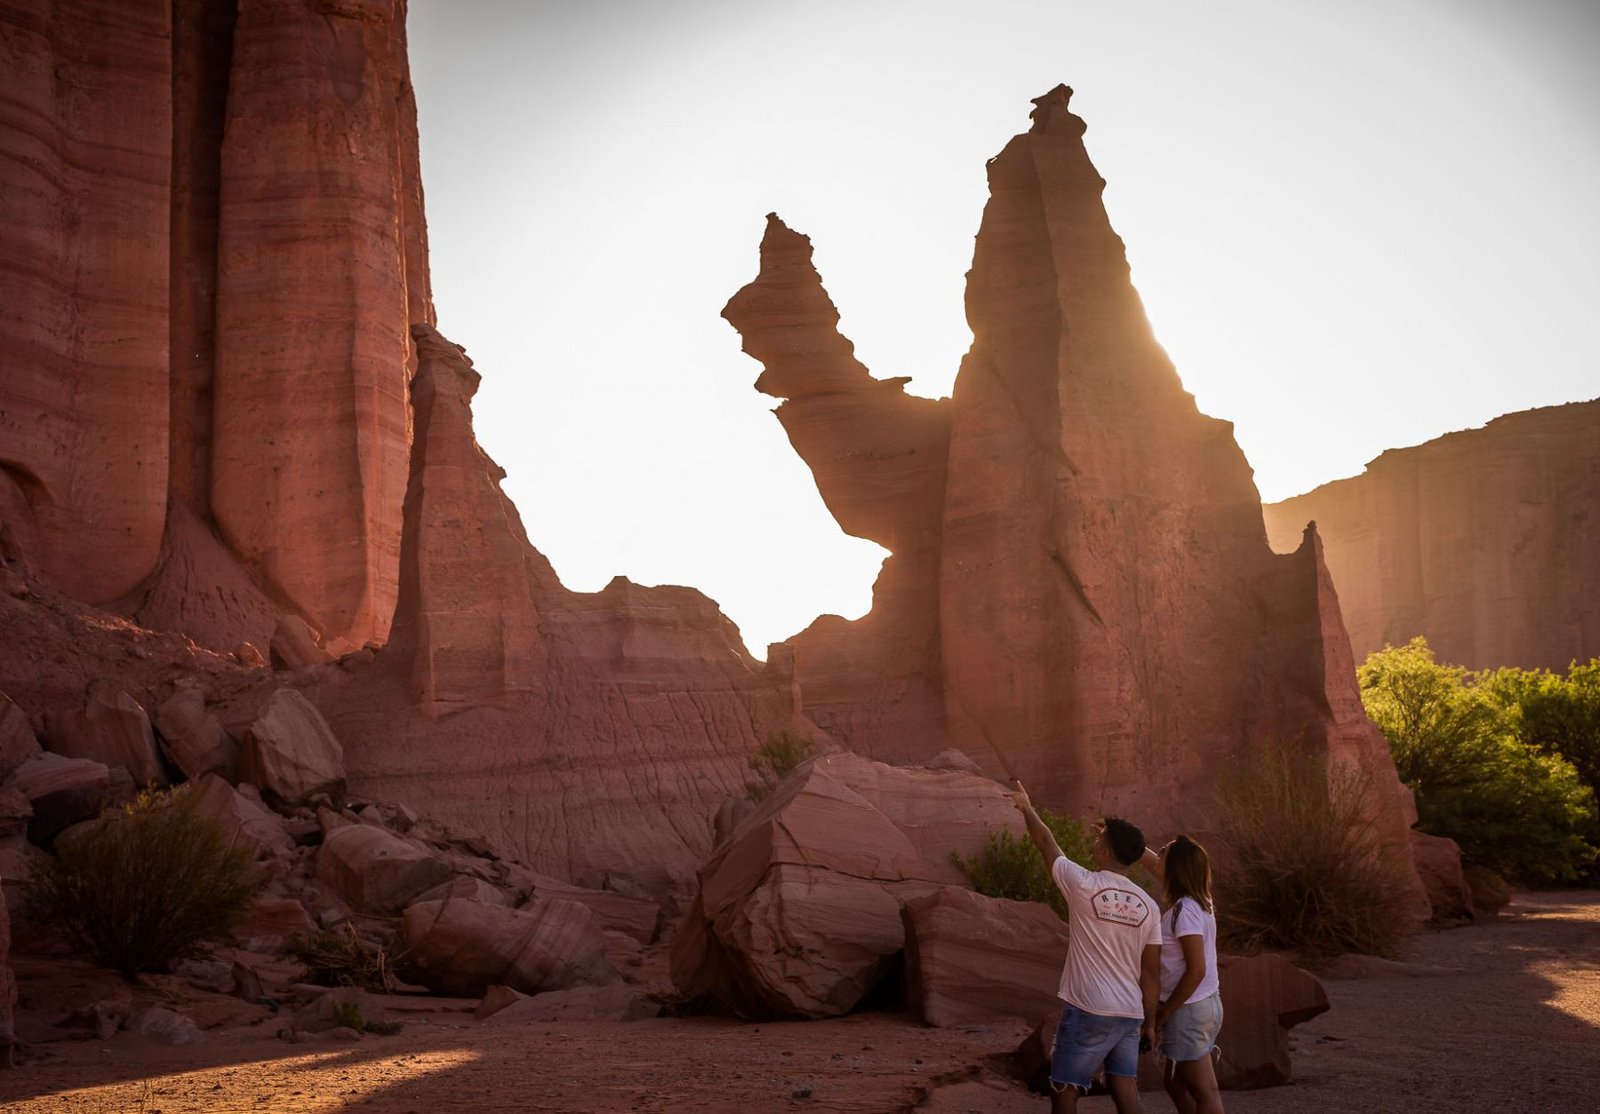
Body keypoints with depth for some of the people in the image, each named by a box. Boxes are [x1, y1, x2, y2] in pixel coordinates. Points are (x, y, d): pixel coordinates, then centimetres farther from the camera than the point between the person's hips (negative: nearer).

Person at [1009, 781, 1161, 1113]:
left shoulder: (1084, 885, -10)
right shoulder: (1148, 906, 4)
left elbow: (1046, 843, 6)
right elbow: (1151, 971, 7)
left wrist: (1027, 809, 22)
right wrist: (1150, 1021, 15)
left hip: (1088, 1011, -5)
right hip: (1130, 1014, 5)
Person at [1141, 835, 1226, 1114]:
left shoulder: (1185, 910, -22)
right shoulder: (1196, 900, 5)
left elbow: (1196, 970, -25)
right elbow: (1152, 863, 19)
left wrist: (1165, 1012, -18)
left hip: (1189, 1010, -9)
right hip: (1204, 1004, 9)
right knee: (1175, 1082, 20)